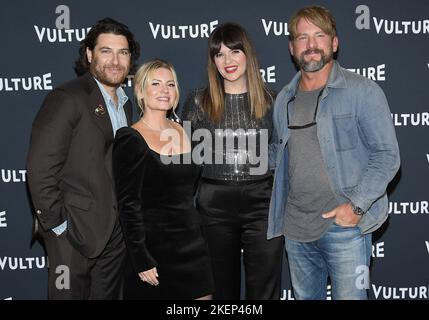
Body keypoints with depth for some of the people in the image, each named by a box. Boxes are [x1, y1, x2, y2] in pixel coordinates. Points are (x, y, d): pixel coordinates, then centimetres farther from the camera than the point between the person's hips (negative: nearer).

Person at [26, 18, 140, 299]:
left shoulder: (125, 104, 11)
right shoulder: (66, 99, -13)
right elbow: (40, 168, -17)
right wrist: (57, 224, -16)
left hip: (116, 231, 7)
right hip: (74, 232, -7)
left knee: (109, 294, 17)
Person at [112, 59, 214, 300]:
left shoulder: (183, 132, 7)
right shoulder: (131, 140, -11)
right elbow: (128, 205, -13)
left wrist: (198, 240, 12)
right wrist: (142, 260, -15)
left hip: (193, 244, 6)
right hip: (156, 249, -5)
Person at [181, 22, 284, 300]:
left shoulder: (270, 101, 3)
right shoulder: (199, 101, 2)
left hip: (262, 204, 0)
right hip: (215, 206, 0)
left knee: (265, 290, 7)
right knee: (221, 289, 13)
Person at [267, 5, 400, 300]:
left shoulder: (363, 92, -7)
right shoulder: (284, 100, 9)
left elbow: (387, 155, -9)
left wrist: (356, 205, -18)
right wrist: (280, 215, 11)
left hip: (344, 225, -5)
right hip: (295, 226, 5)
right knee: (304, 296, 19)